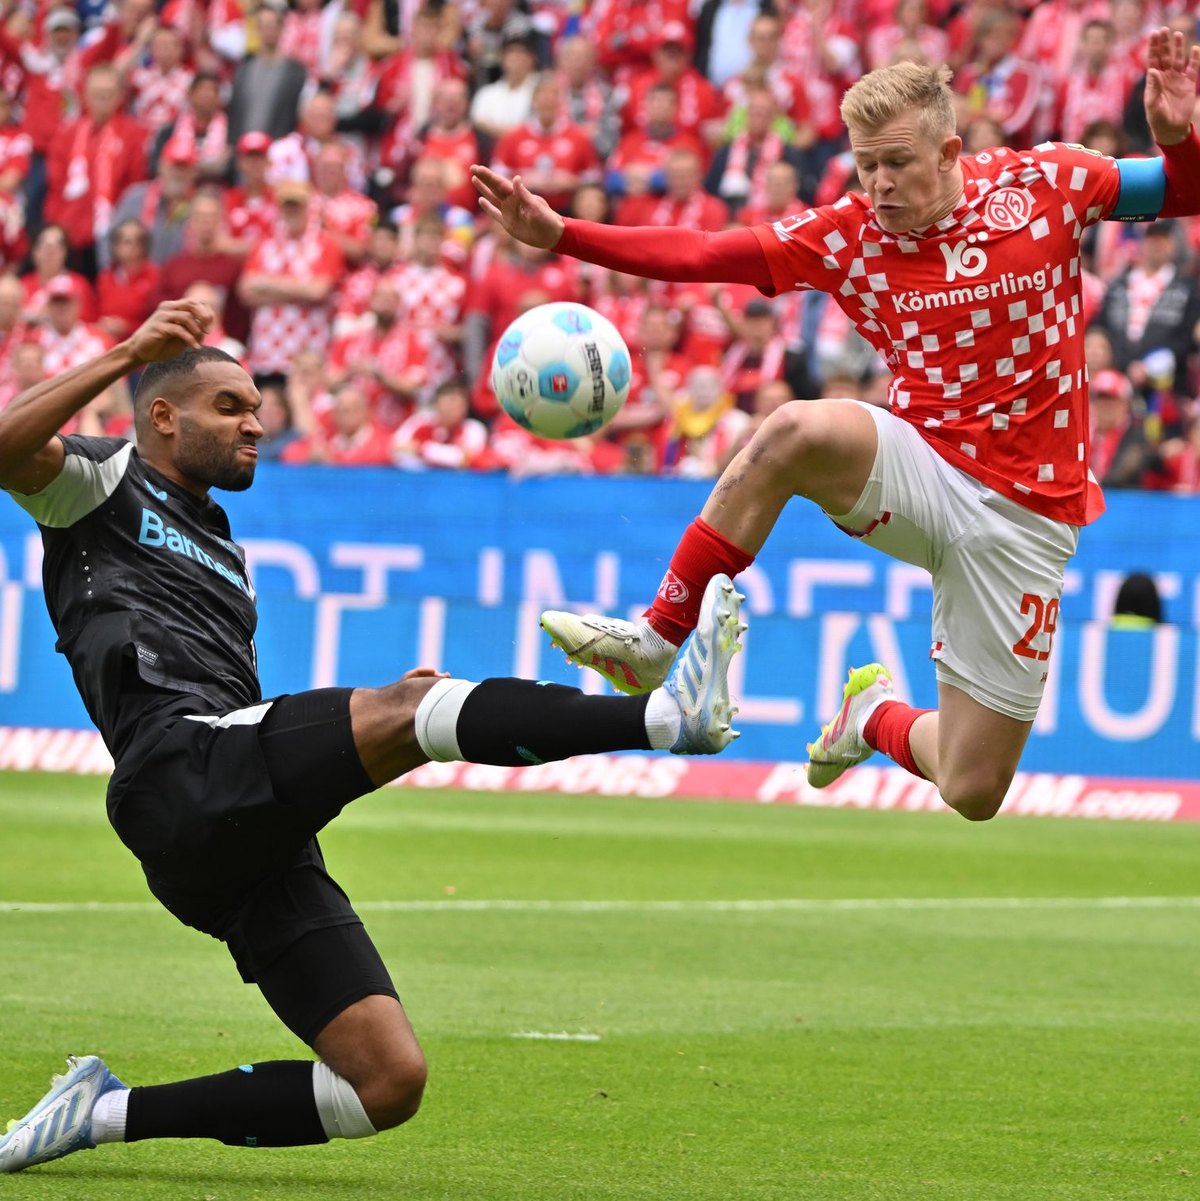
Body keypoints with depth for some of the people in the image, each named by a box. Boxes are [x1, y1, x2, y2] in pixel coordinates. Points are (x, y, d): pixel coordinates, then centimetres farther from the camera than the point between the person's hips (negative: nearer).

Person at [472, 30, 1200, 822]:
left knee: (972, 795, -4)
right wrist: (558, 234, -15)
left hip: (1021, 517, -1)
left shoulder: (1044, 184, -6)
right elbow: (698, 255, -5)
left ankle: (878, 717, 33)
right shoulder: (849, 236, -2)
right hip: (924, 475, 1)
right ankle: (655, 642, -22)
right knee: (797, 431, -35)